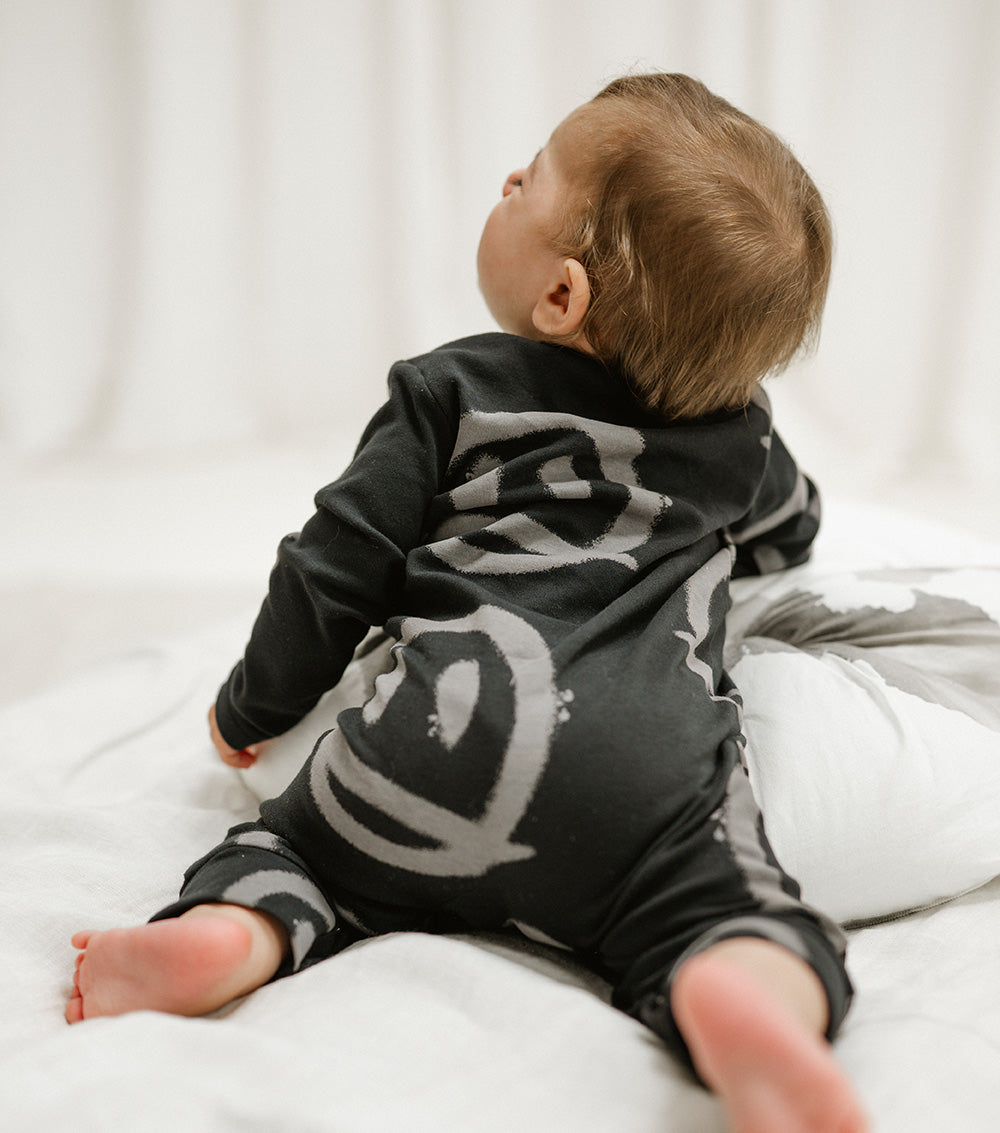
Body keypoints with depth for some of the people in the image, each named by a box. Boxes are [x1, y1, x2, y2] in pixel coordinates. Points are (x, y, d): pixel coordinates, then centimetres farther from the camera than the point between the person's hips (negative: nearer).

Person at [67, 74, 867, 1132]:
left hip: (442, 737, 0)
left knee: (295, 839, 21)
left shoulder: (451, 391, 12)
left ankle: (222, 934, -9)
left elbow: (335, 567, 11)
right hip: (647, 767, 1)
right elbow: (790, 533, 41)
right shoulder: (740, 434, 20)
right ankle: (754, 1005, -37)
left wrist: (254, 707, 27)